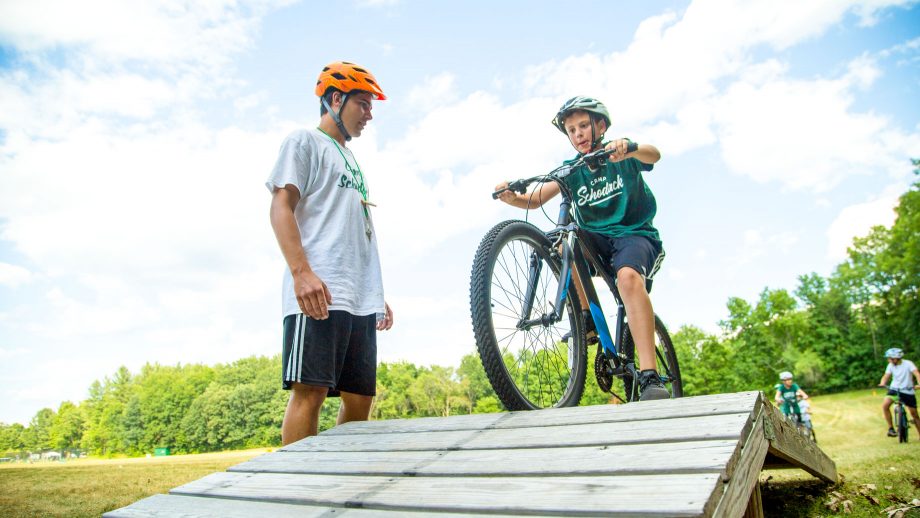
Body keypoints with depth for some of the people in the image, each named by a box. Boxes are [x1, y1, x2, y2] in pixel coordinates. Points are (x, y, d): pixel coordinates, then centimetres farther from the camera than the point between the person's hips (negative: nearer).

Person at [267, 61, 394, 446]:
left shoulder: (350, 159, 31)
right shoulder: (305, 141, 8)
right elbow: (281, 207, -6)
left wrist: (378, 296, 23)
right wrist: (301, 272, -20)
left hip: (360, 300, 8)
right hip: (319, 294, -8)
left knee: (360, 399, 4)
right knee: (310, 391, -13)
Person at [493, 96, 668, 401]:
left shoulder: (623, 155, -2)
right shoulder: (571, 170, 6)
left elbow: (653, 155, -25)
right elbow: (535, 199, -7)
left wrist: (628, 149, -47)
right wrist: (512, 197, -29)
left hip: (636, 234, -4)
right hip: (596, 239, 4)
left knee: (628, 277, -36)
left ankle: (650, 378, -41)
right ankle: (586, 318, -16)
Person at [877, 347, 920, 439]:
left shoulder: (908, 363, -13)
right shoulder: (890, 365, -1)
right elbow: (886, 376, -3)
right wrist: (882, 383, -24)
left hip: (908, 391, -2)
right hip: (894, 389, 2)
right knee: (885, 405, -24)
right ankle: (891, 428, -13)